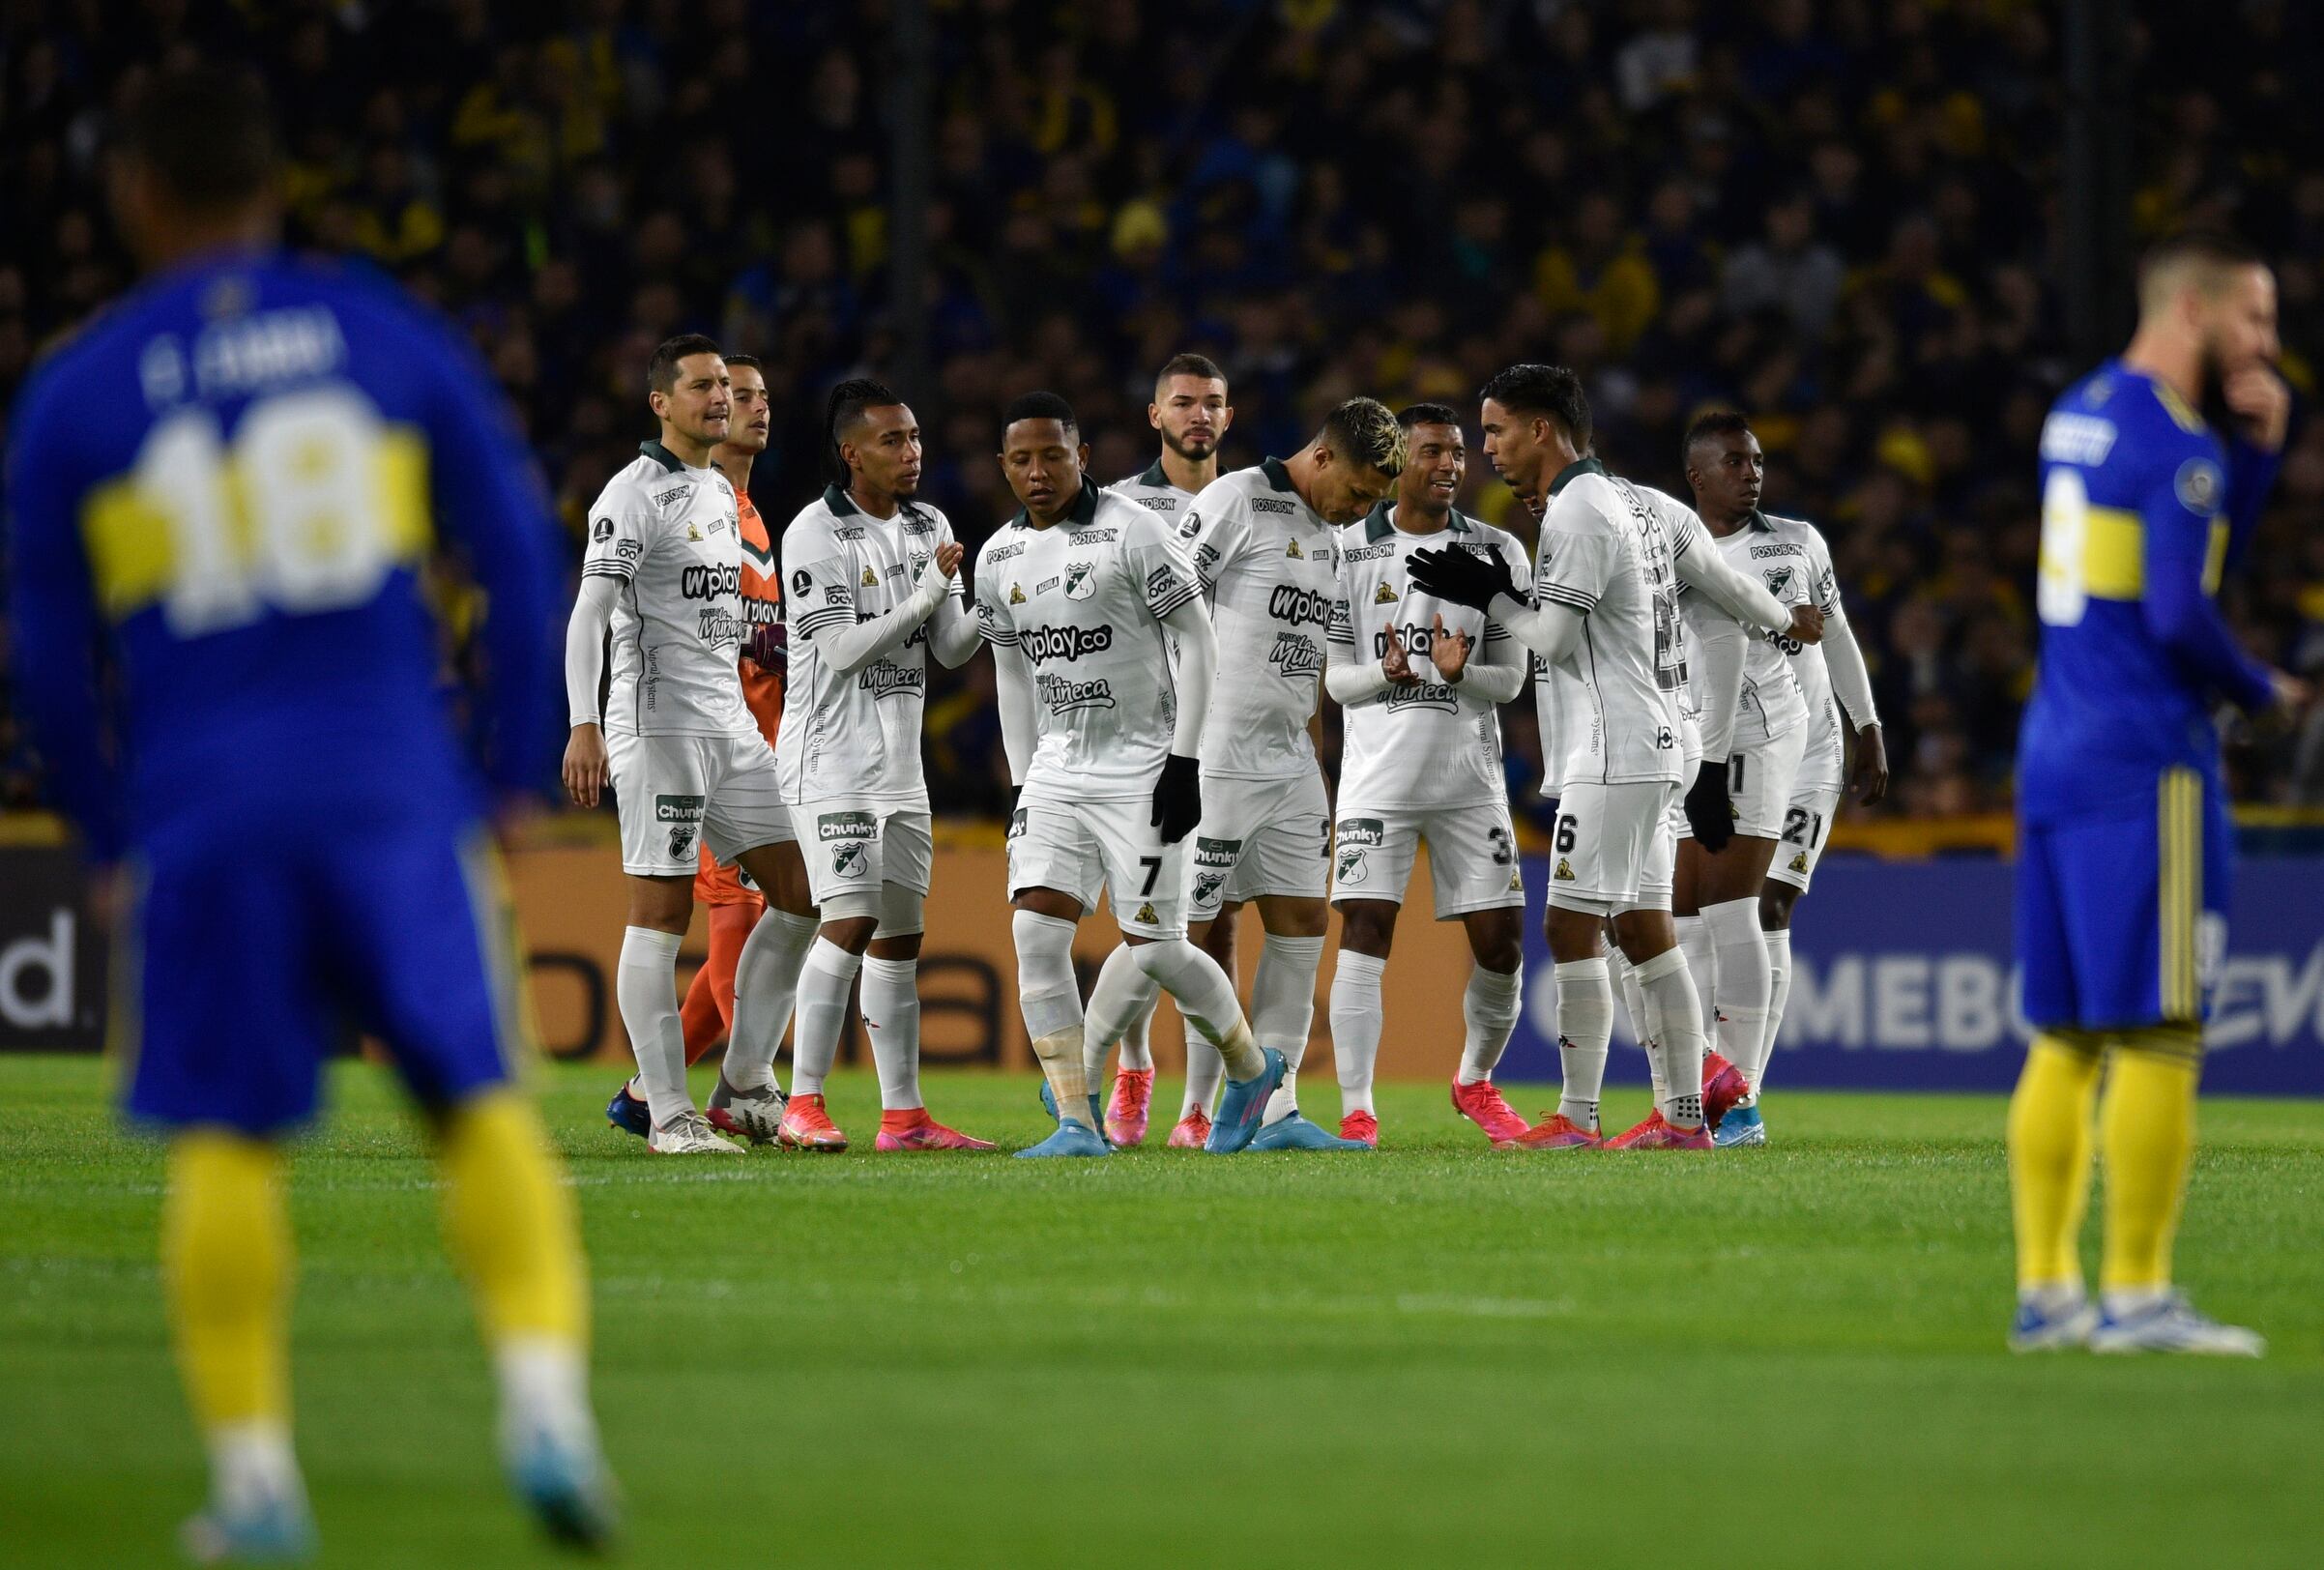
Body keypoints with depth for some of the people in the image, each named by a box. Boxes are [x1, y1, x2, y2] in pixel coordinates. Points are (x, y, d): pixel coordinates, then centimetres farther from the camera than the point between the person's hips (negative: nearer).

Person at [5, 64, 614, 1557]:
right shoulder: (392, 336, 5)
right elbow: (522, 556, 6)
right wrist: (512, 772, 14)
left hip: (202, 815, 0)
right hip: (398, 788, 0)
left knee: (226, 1143, 5)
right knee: (484, 1105, 5)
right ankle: (547, 1393, -11)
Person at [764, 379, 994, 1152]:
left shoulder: (929, 529, 10)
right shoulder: (816, 534, -12)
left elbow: (950, 649, 7)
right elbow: (844, 650, -17)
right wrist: (926, 593, -17)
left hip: (900, 761, 8)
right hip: (832, 756, -8)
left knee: (900, 936, 8)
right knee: (850, 920, -17)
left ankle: (904, 1115, 11)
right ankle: (804, 1105, -14)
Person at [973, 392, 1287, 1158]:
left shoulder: (1130, 533, -11)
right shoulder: (998, 558, 7)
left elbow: (1198, 642, -9)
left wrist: (1185, 759, -13)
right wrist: (1023, 783, 14)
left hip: (1141, 769, -5)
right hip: (1057, 770, 5)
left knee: (1154, 947, -4)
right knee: (1036, 930, -11)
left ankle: (1252, 1068, 24)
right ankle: (1077, 1124, -10)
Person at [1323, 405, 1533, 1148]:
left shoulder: (1496, 552, 4)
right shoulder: (1348, 550, 1)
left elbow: (1510, 679, 3)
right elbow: (1335, 679, 2)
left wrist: (1457, 673, -19)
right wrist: (1387, 674, -20)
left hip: (1470, 774, 2)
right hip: (1377, 772, -2)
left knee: (1501, 944, 1)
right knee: (1365, 933, -12)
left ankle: (1475, 1081, 26)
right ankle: (1356, 1111, -11)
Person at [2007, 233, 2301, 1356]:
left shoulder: (2078, 414, 16)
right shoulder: (2177, 442, -12)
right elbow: (2179, 616, -20)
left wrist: (2256, 445, 14)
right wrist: (2259, 690, -4)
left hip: (2054, 755, 9)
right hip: (2145, 763, -9)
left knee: (2064, 1038, 10)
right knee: (2158, 1035, -6)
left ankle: (2044, 1290, 10)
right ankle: (2136, 1296, -7)